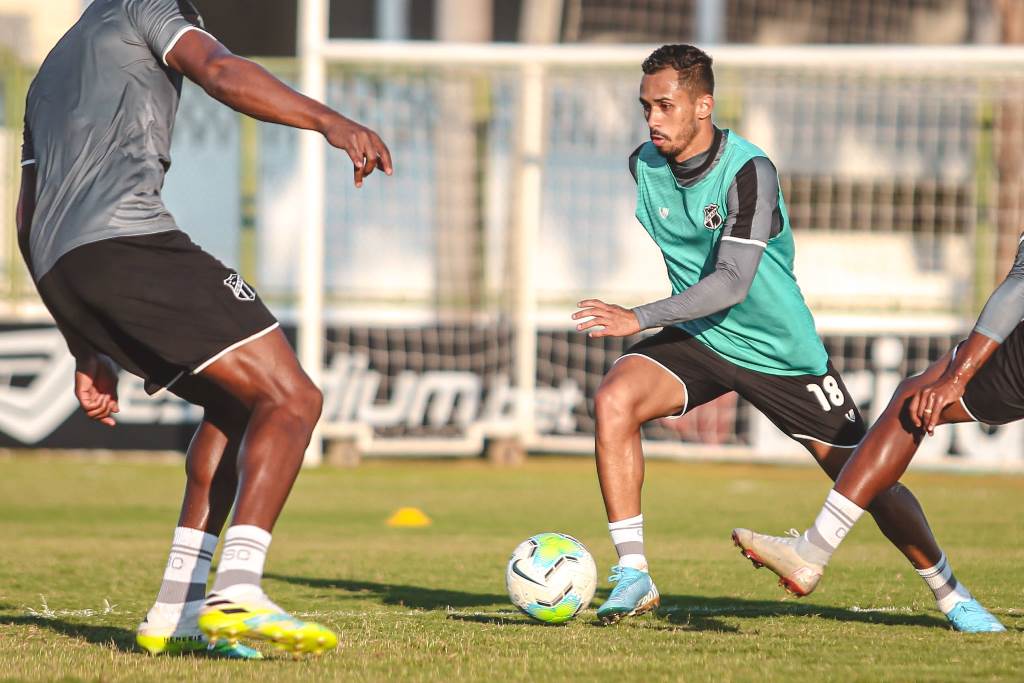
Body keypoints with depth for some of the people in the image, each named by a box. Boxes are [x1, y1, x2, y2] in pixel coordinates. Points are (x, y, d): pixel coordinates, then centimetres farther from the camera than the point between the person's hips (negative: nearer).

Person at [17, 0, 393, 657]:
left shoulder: (49, 75, 37)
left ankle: (177, 610, 10)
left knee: (234, 402, 22)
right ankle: (237, 596, -27)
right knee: (291, 398, -9)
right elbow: (220, 72, -8)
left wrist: (87, 352, 34)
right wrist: (330, 121, -22)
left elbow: (29, 225, 35)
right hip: (128, 239, -8)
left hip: (58, 276, 8)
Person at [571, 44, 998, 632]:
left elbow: (732, 283, -32)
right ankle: (633, 576, -20)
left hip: (781, 353, -4)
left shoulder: (748, 171, -24)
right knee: (613, 401, -24)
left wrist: (640, 318, -39)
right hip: (698, 339, 4)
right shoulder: (644, 165, -6)